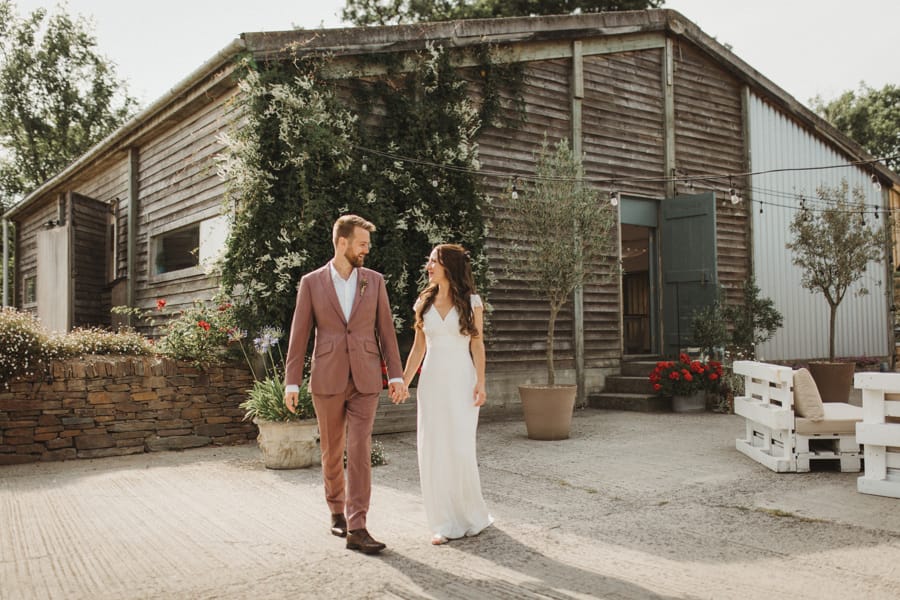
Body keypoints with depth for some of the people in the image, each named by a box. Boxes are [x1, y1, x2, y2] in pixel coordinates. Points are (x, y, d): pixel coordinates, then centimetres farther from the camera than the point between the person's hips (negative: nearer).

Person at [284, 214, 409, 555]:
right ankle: (337, 511, 33)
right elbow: (299, 335, 1)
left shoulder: (374, 281, 5)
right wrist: (291, 383, -4)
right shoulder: (311, 282, 0)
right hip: (327, 380, 0)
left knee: (360, 451, -8)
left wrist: (396, 376, -1)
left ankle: (356, 529, -8)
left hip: (365, 380, 0)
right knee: (331, 451, 12)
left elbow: (386, 330, 5)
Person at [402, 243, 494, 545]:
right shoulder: (424, 302, 9)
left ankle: (471, 515, 15)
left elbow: (477, 345, -1)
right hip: (431, 382, 3)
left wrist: (480, 383, -10)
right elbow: (418, 348, 11)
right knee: (432, 452, 0)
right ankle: (445, 523, 11)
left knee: (461, 450, -7)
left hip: (461, 381, -3)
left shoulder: (471, 302, 1)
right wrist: (403, 382, 5)